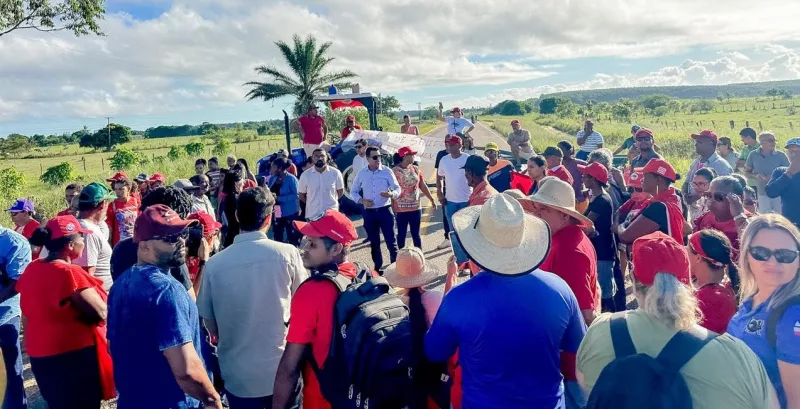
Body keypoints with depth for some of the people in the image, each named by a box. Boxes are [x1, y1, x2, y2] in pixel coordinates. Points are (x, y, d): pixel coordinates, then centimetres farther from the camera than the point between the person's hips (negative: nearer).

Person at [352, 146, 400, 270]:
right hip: (369, 212, 2)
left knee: (390, 241, -1)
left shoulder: (387, 171, -4)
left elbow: (398, 188, -2)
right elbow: (353, 191, 11)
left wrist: (391, 194, -25)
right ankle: (378, 267, 24)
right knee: (374, 242, 12)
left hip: (385, 210, -2)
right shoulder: (361, 173, 2)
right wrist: (362, 201, -8)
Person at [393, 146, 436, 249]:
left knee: (416, 234, 12)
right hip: (401, 209, -4)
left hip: (416, 208, 4)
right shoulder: (395, 171, -11)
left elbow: (423, 186, 13)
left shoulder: (416, 169, 5)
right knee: (401, 234, 8)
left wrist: (432, 200, 12)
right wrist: (393, 209, -12)